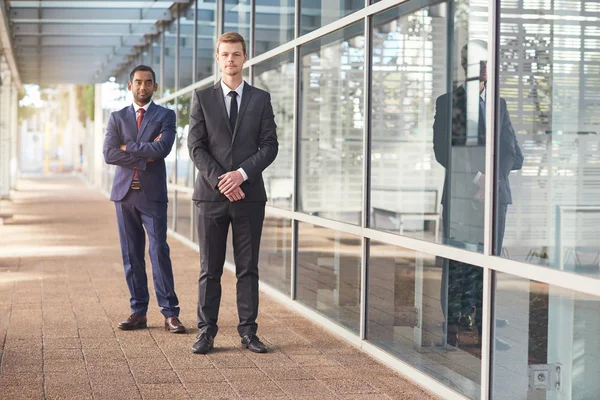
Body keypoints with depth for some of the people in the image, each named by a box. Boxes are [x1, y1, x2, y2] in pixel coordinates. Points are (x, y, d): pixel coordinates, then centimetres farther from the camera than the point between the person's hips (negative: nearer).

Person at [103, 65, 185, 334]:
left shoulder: (165, 116, 4)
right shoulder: (117, 117, 11)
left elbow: (163, 148, -14)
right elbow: (109, 153, -3)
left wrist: (128, 147, -6)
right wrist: (144, 157, -10)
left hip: (153, 194, -3)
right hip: (125, 193, 3)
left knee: (159, 251, -8)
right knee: (131, 255, 5)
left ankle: (170, 313, -6)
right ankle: (138, 312, 11)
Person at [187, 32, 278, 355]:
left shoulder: (261, 99, 9)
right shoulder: (202, 98, 7)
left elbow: (269, 146, 2)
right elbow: (196, 147, 0)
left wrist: (242, 174, -12)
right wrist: (220, 181, -11)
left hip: (249, 194, 1)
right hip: (211, 195, 0)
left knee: (248, 268, 5)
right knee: (209, 269, 2)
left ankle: (248, 331, 11)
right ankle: (206, 332, 7)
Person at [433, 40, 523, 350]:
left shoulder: (498, 104, 15)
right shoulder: (447, 102, 3)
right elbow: (442, 150, -4)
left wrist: (489, 177, -3)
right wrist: (475, 176, -7)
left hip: (494, 193, 3)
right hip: (459, 194, -3)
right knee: (456, 263, -3)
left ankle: (484, 326, 7)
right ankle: (452, 324, 2)